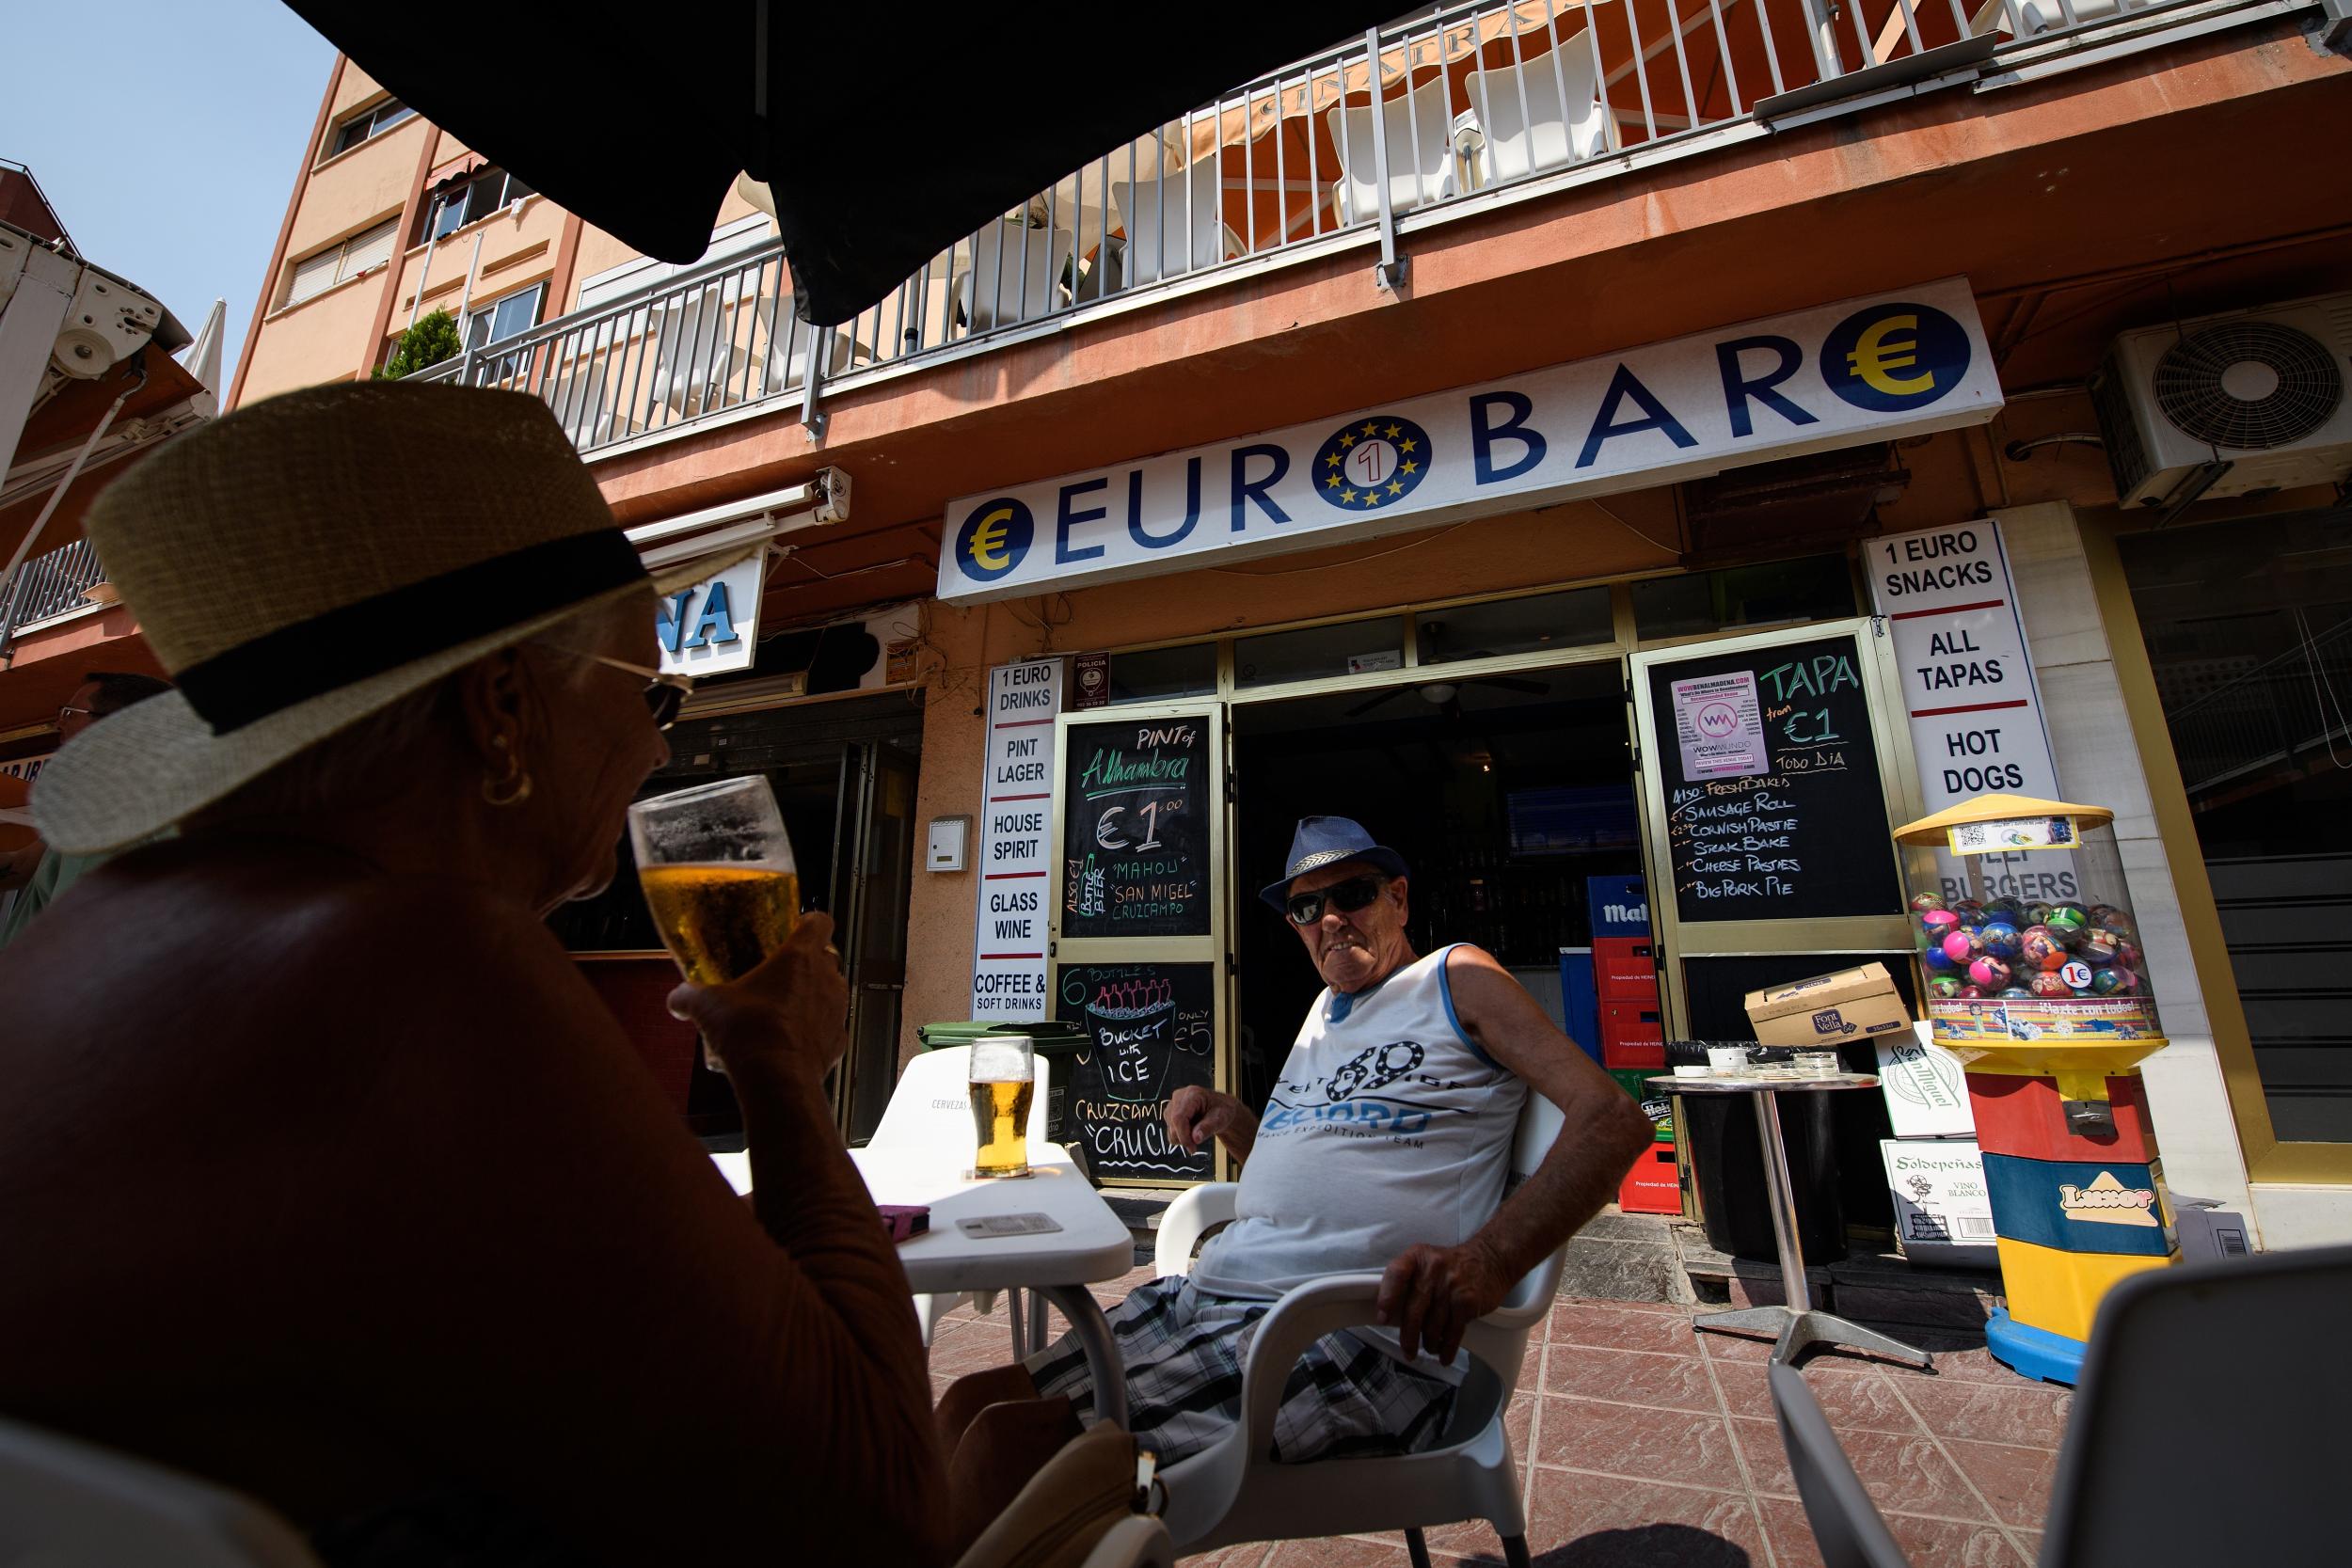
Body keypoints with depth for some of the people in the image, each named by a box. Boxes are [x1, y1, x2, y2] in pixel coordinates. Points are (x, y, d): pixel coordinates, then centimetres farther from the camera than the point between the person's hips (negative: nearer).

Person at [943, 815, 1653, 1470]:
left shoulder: (1455, 979, 2)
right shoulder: (1323, 1011, 24)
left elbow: (1614, 1118, -9)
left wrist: (1489, 1261, -24)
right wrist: (1231, 1120, 11)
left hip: (1347, 1335, -7)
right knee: (974, 1403, -3)